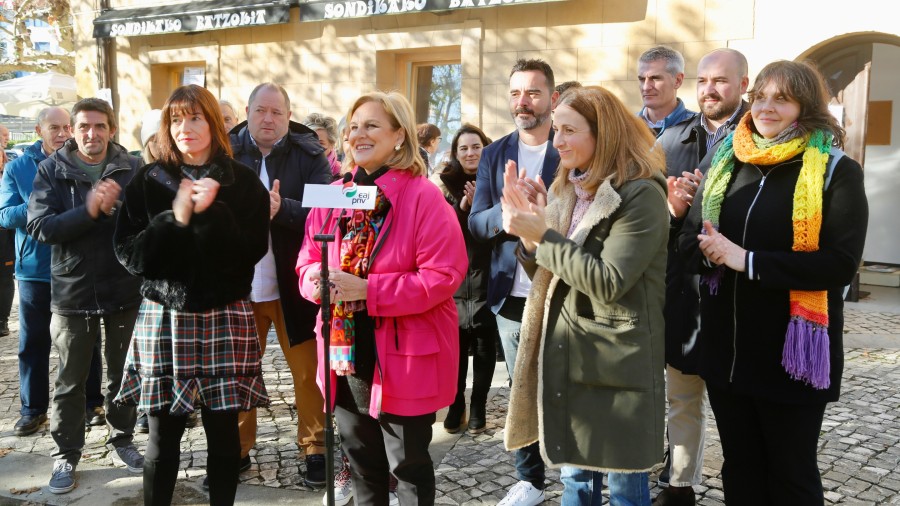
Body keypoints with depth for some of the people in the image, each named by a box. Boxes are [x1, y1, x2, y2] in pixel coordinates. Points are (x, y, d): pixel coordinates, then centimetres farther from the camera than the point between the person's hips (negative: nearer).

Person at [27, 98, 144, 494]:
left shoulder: (131, 168, -2)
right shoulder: (52, 169, -3)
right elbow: (40, 226, -13)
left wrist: (118, 208, -26)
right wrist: (89, 211, -26)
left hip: (125, 288, 1)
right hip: (72, 290, -1)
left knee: (123, 374, 15)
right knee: (70, 380, 10)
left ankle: (122, 439, 34)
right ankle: (66, 455, 25)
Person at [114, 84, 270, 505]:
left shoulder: (242, 182, 2)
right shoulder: (148, 181, 4)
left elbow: (251, 252, -5)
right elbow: (129, 255, -1)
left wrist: (210, 212, -16)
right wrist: (175, 218, -14)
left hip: (226, 317, 0)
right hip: (163, 316, 1)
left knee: (223, 431, 5)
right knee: (163, 435, 5)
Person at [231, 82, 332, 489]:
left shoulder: (310, 154, -3)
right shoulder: (227, 153, 1)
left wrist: (281, 209, -29)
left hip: (293, 283, -1)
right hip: (238, 283, 2)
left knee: (307, 371, 8)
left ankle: (314, 448, 24)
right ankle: (237, 450, 29)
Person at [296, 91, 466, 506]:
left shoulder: (425, 197, -14)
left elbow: (442, 277, -20)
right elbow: (309, 256, 12)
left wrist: (368, 290, -25)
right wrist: (317, 278, -13)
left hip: (405, 356, -6)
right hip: (345, 352, 6)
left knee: (408, 465, 9)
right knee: (361, 461, 21)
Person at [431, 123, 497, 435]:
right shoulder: (447, 183, 5)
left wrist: (477, 206, -15)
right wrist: (462, 207, -15)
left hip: (487, 277, -1)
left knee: (484, 343, 3)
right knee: (455, 342, 1)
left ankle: (478, 408, 14)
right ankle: (455, 405, 14)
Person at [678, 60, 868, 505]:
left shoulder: (837, 171, -8)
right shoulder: (726, 163, 8)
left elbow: (840, 263, -18)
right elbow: (688, 239, 8)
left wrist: (747, 260, -22)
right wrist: (711, 251, -15)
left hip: (792, 351, -5)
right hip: (726, 347, 5)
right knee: (739, 468, 19)